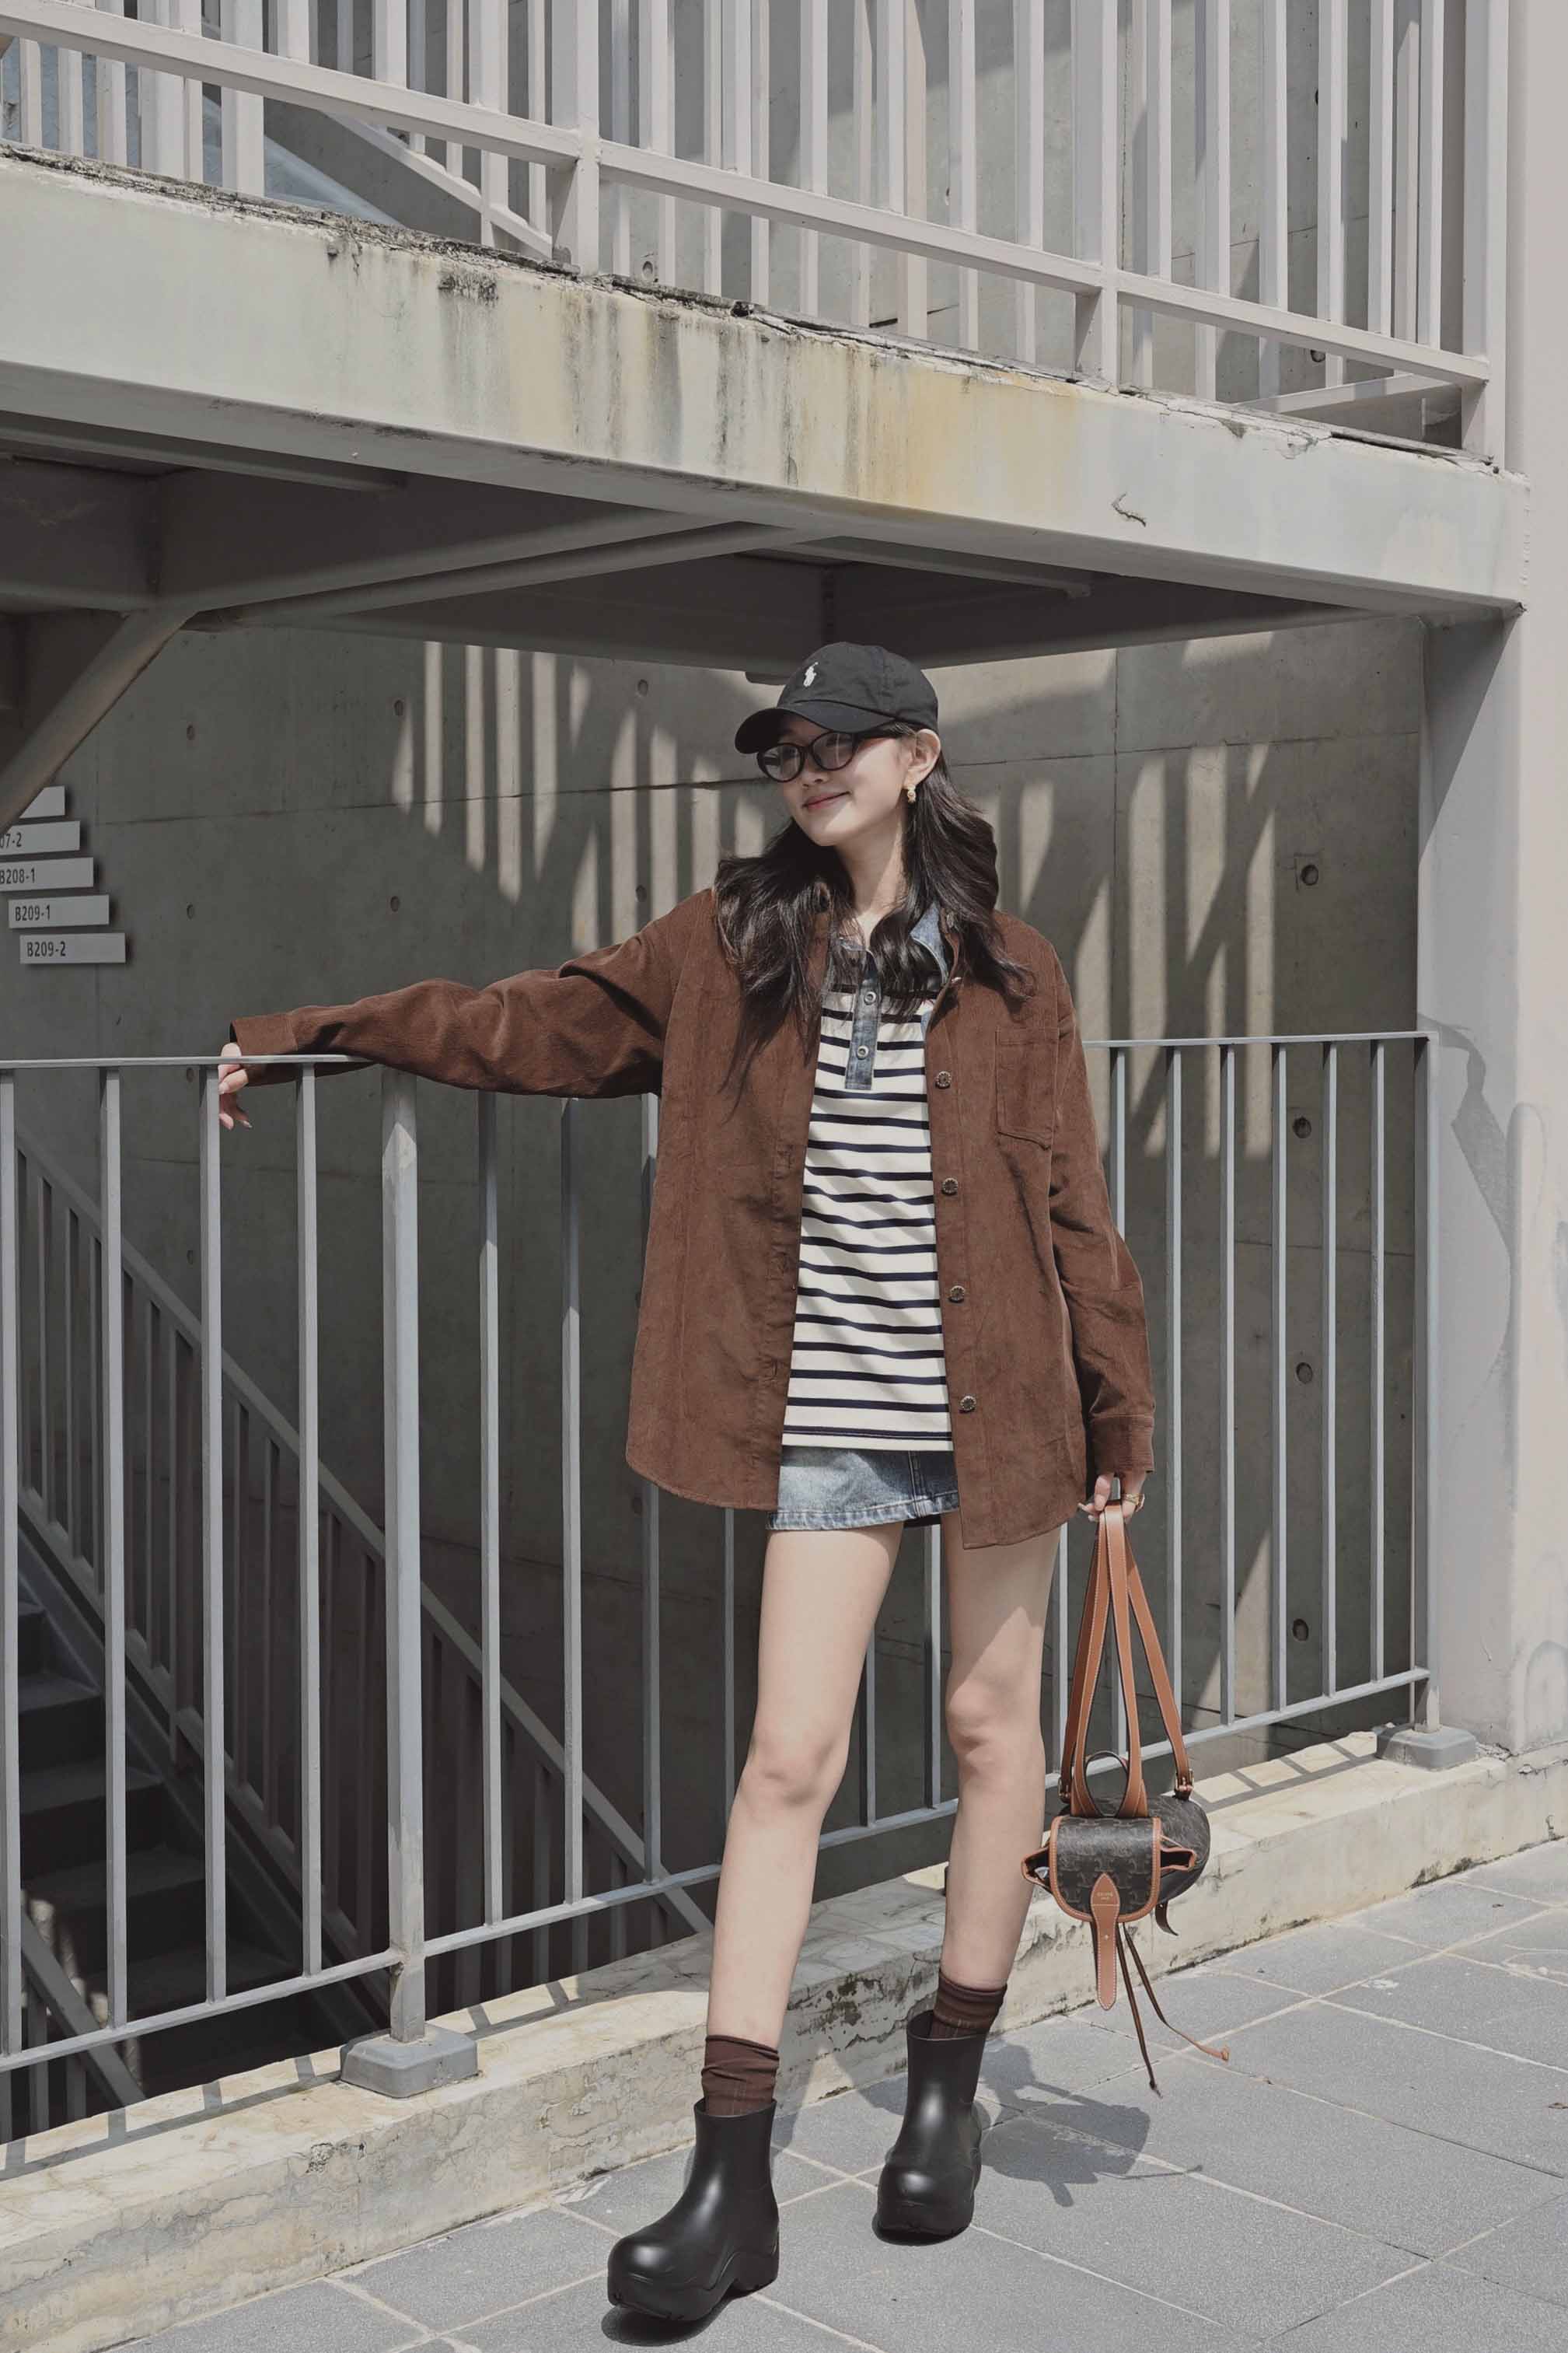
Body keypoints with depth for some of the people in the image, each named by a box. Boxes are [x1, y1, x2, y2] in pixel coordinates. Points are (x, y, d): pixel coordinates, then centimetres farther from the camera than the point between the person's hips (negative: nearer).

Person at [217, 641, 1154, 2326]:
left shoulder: (1010, 977, 0)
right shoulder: (726, 947, 4)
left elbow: (1071, 1204, 2)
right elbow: (528, 1023, 11)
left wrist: (1120, 1408, 2)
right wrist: (300, 1035, 13)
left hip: (993, 1407, 0)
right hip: (829, 1419, 0)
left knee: (991, 1724, 10)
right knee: (787, 1757, -4)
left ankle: (949, 2084, 30)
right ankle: (732, 2175, 2)